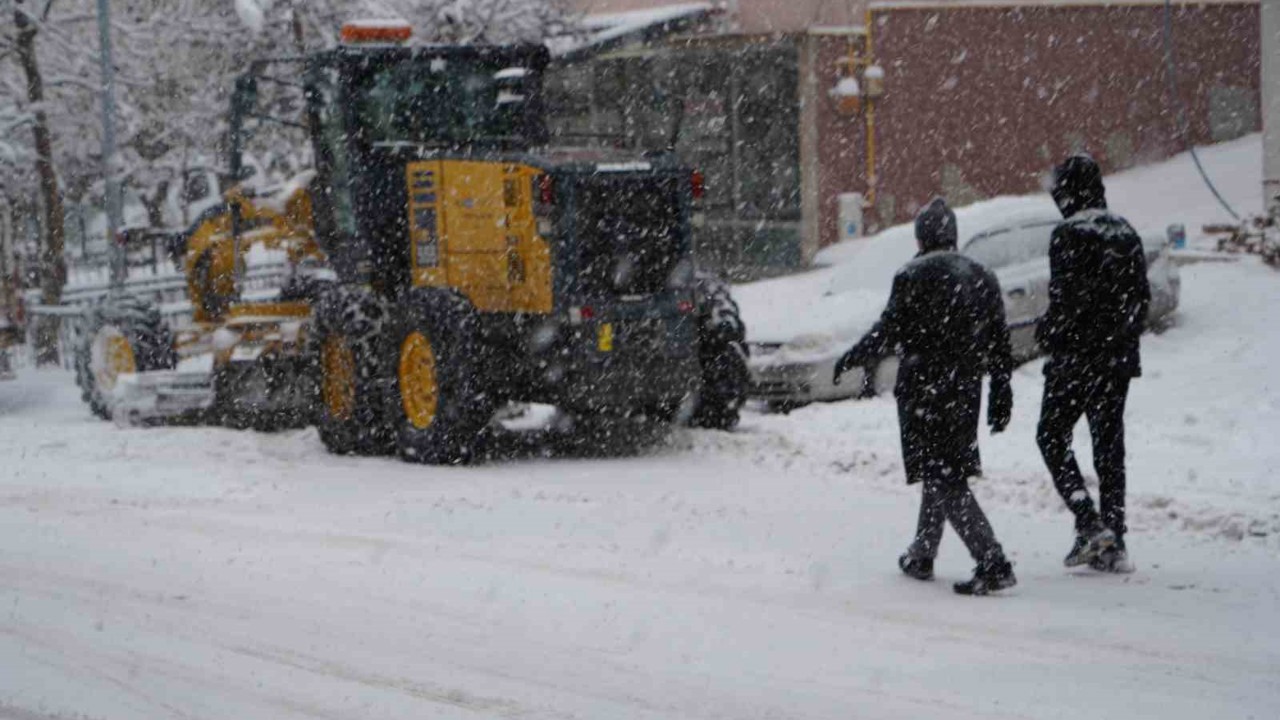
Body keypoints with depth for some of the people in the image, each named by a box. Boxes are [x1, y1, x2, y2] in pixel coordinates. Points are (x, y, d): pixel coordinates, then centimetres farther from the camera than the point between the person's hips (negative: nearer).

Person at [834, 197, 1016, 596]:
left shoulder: (913, 276, -10)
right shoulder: (982, 277, 9)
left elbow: (889, 334, -11)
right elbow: (999, 343, 10)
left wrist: (849, 360, 5)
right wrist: (1001, 394, 15)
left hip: (923, 390, -7)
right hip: (964, 389, 7)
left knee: (945, 480, -7)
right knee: (944, 475, 20)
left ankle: (994, 565, -17)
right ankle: (921, 557, 32)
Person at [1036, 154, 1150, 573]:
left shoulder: (1068, 235, -14)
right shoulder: (1126, 233, 9)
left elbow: (1065, 298, -18)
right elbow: (1142, 296, 12)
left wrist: (1047, 335, -2)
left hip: (1075, 360, -7)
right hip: (1120, 358, 7)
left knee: (1052, 436, 6)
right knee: (1109, 445, 10)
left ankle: (1089, 523, -9)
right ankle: (1114, 544, 9)